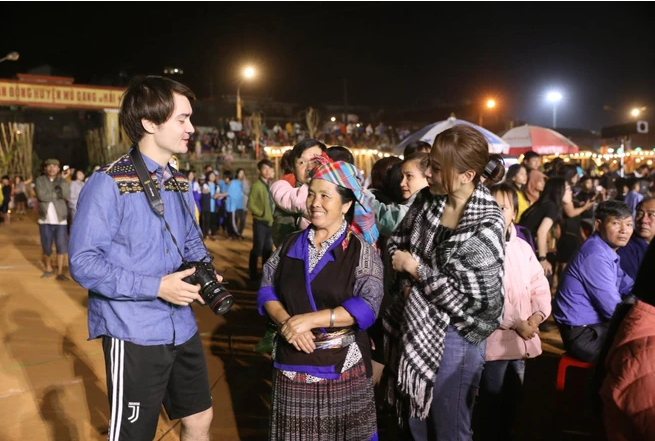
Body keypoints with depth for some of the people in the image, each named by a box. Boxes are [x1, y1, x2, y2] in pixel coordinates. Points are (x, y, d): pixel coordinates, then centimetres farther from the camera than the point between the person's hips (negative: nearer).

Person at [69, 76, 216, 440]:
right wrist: (156, 287, -23)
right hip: (135, 335, -7)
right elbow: (84, 263, -19)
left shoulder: (181, 184, 9)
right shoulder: (108, 184, -15)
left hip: (183, 328, 7)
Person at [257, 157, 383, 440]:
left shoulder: (361, 250, -7)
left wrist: (310, 319, -21)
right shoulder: (291, 244, 7)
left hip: (342, 368, -3)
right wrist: (285, 321, -15)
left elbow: (367, 307, -16)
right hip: (291, 366, 3)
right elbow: (267, 289, 5)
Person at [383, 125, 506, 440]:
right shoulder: (427, 199, -2)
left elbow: (466, 294, -23)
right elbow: (396, 243, 10)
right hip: (414, 325, 6)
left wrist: (415, 268, -15)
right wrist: (408, 280, -7)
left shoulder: (486, 225, -21)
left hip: (453, 334, -6)